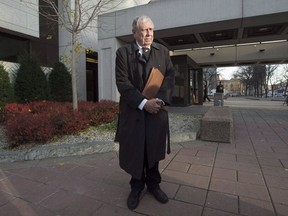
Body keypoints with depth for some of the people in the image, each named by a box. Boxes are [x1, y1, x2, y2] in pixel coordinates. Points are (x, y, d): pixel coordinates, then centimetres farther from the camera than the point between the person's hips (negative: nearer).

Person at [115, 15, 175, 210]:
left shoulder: (162, 51, 8)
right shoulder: (123, 53, -1)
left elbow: (170, 75, 2)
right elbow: (123, 83, -9)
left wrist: (160, 99, -14)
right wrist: (144, 103, -18)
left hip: (157, 110, 2)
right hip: (133, 111, -2)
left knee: (154, 150, 12)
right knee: (134, 151, 8)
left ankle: (153, 184, 33)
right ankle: (137, 187, 30)